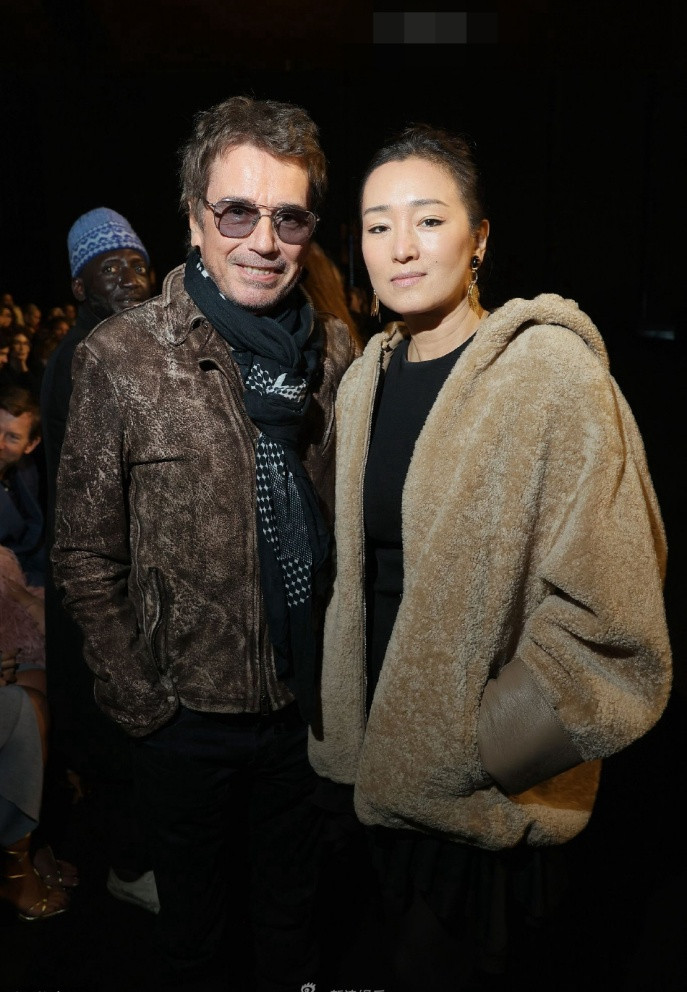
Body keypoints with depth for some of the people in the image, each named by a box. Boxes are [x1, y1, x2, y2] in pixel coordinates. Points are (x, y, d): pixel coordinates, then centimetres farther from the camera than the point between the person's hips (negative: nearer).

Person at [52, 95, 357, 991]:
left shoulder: (335, 349, -3)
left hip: (309, 699, 3)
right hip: (189, 708, -2)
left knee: (292, 896, 26)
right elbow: (86, 554, -8)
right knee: (194, 909, 23)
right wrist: (137, 699, -9)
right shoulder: (121, 357, -13)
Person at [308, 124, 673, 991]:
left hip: (488, 800, -6)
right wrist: (344, 734, 9)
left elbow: (610, 631, -22)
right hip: (378, 772, 6)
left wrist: (469, 757, -19)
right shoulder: (365, 378, 3)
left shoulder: (553, 373, -19)